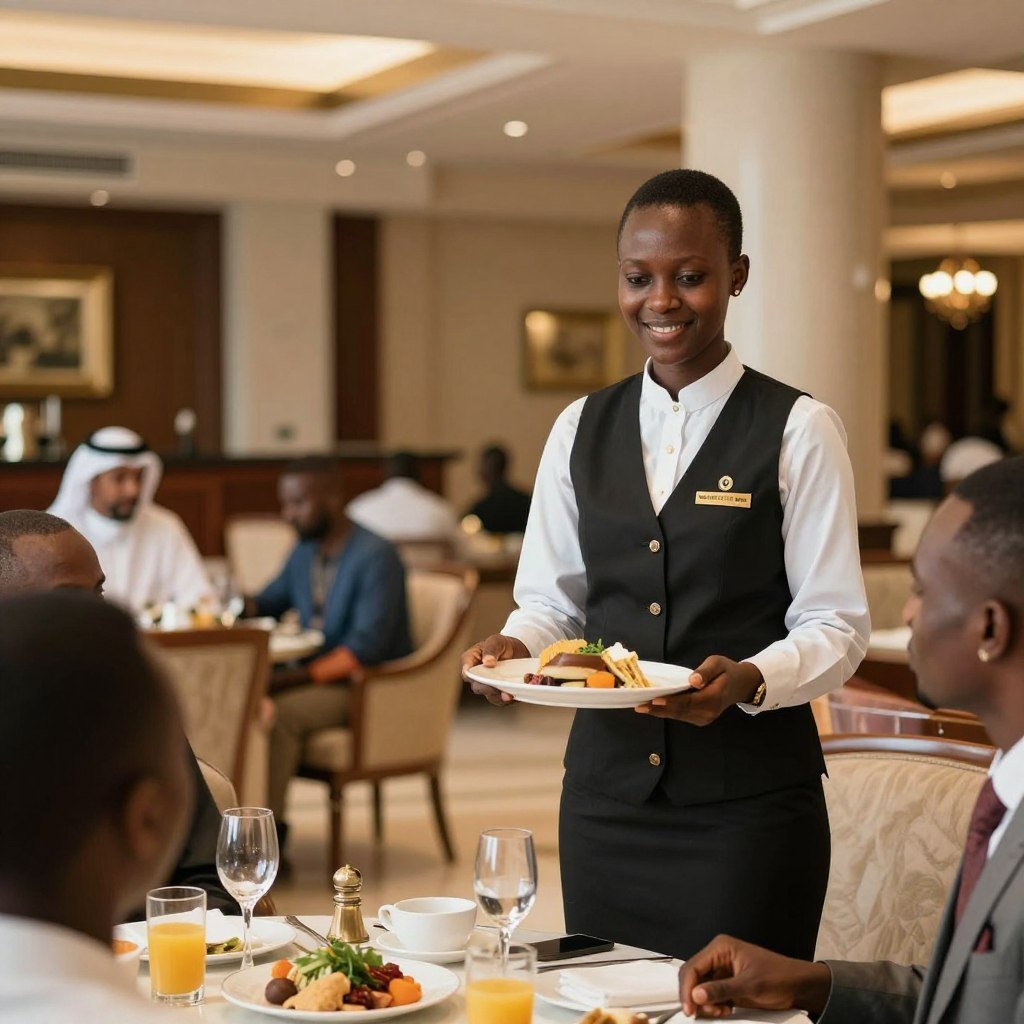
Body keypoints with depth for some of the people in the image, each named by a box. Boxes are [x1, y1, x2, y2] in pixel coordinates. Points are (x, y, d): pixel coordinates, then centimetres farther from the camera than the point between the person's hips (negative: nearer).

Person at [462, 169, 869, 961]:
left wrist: (748, 680, -24)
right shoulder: (580, 430, 9)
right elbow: (552, 599, 12)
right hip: (607, 793, 4)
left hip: (749, 800, -4)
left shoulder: (799, 431, -5)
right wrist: (516, 646, -9)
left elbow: (837, 626, -6)